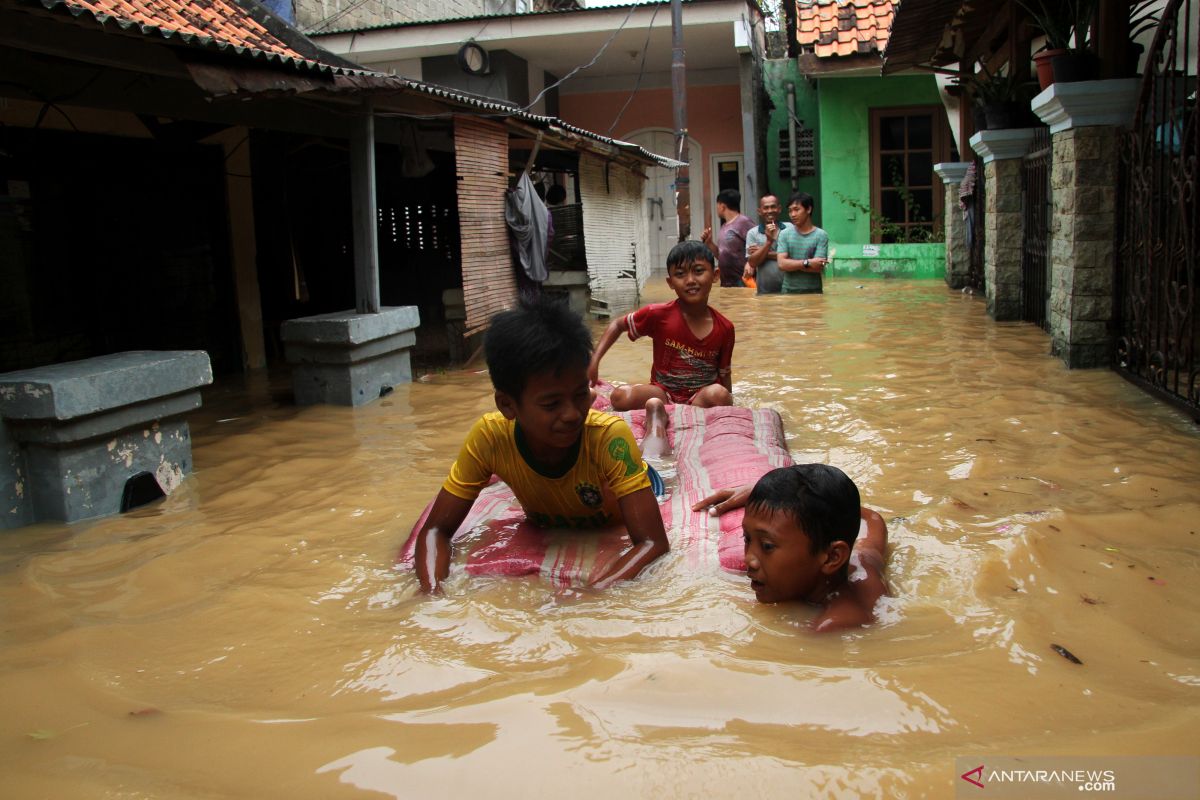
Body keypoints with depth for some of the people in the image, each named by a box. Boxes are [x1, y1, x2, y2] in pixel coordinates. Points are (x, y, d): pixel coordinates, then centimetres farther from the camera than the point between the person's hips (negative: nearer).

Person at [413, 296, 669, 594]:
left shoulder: (608, 435, -45)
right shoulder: (490, 436, -38)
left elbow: (653, 542, -49)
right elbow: (435, 530, -32)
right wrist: (433, 593, -54)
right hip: (548, 527, 2)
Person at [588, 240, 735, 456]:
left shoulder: (724, 328, -7)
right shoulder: (658, 315, -12)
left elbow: (724, 373, 6)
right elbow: (618, 325, 3)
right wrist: (594, 361, -10)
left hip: (702, 394, 2)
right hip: (663, 391, -1)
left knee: (719, 394, -35)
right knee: (620, 396, -29)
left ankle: (659, 418, -23)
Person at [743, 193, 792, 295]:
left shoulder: (790, 228, 3)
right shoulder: (752, 233, 3)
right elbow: (753, 262, -4)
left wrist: (767, 254, -7)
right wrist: (769, 241, -14)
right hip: (765, 291, 0)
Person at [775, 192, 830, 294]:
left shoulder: (821, 235, -4)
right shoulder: (785, 234, 4)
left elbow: (818, 268, -12)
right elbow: (782, 263, -6)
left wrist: (791, 263, -8)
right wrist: (807, 263, -14)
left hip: (813, 292, -2)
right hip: (789, 291, 2)